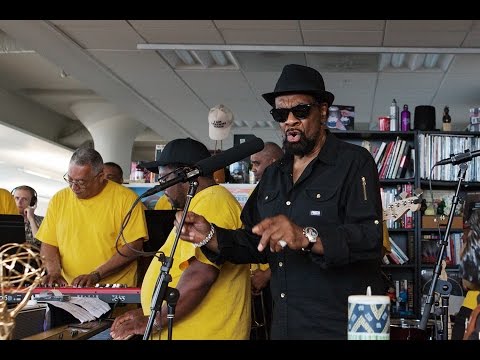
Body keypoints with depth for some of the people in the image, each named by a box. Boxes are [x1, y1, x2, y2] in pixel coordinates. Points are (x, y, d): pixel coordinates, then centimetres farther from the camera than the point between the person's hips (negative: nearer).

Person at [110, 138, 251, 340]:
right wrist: (149, 312, 17)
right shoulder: (201, 202, 17)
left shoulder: (211, 202, -17)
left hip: (200, 333, -9)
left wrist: (155, 322, -21)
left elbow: (202, 274, -28)